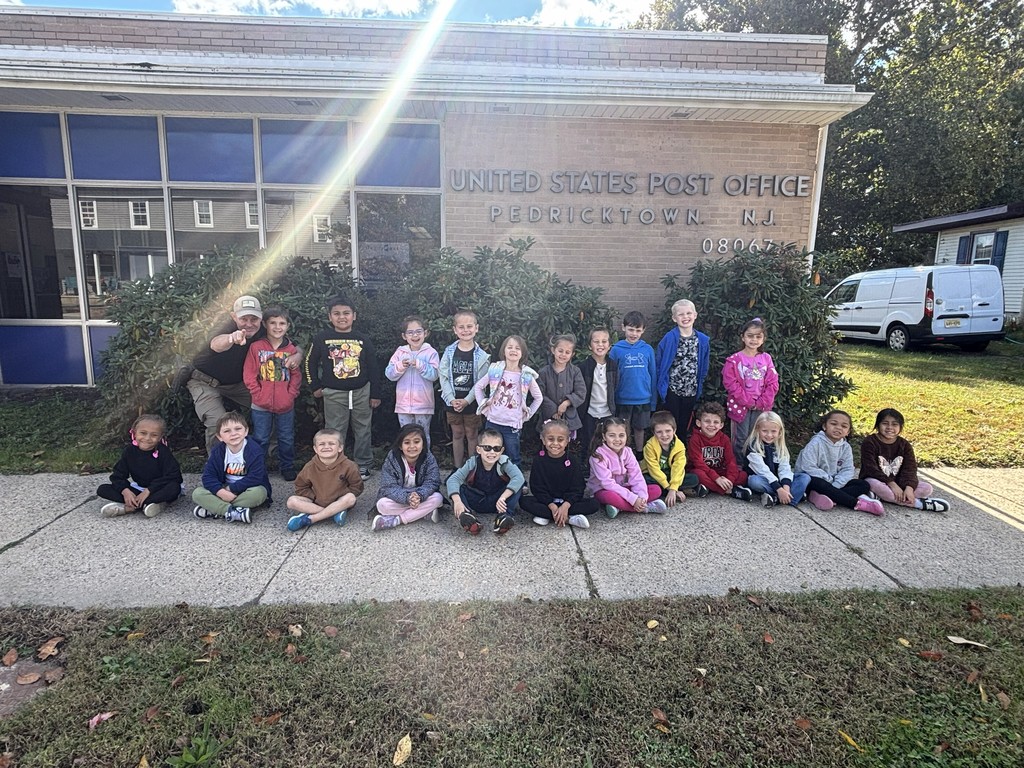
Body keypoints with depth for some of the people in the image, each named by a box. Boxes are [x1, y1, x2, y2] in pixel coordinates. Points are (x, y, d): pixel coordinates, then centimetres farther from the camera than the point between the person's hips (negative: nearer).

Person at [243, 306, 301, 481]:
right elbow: (249, 375, -4)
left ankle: (288, 467, 28)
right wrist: (258, 393, -9)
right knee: (260, 439, 11)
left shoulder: (292, 349, 0)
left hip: (286, 405, 1)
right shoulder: (256, 347, -4)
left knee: (287, 439, 13)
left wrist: (291, 394, -7)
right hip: (261, 405, -1)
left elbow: (296, 375, 3)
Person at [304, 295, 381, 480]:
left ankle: (363, 465, 23)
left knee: (362, 430, 10)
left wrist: (375, 394, 0)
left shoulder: (363, 339, 0)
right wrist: (316, 386, 5)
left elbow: (373, 368, 2)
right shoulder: (321, 339, -3)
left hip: (362, 392, 1)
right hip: (334, 394, -1)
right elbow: (310, 363, 9)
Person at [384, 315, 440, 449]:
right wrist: (400, 366, -16)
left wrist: (419, 364, -23)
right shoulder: (400, 352, 5)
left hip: (423, 403, -3)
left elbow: (434, 375, -13)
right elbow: (389, 374, 1)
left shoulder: (431, 352, -4)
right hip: (404, 403, 3)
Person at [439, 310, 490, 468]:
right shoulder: (449, 352, -2)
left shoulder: (481, 355, -8)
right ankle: (458, 469, 25)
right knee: (457, 435, 13)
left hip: (472, 403, -2)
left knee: (471, 435, 9)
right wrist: (452, 399, -14)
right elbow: (443, 377, -4)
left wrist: (466, 400, -18)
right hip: (452, 402, 2)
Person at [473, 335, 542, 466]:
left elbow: (538, 398, 7)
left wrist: (527, 415, 2)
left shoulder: (527, 376, -5)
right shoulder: (495, 370, -3)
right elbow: (478, 387, 9)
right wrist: (483, 406, 4)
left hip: (513, 425, -1)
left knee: (513, 460, 8)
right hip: (493, 422, 1)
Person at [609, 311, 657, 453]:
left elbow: (653, 375, 4)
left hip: (643, 399, 2)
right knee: (623, 431, 10)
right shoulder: (616, 350, -6)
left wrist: (654, 399, 5)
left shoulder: (648, 349, -1)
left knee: (639, 429, 16)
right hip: (623, 400, -1)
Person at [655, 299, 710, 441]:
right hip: (672, 390, -4)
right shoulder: (669, 339, -12)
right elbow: (660, 364, -8)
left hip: (691, 391, 4)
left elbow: (704, 366, 8)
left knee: (684, 425, 16)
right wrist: (662, 386, -6)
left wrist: (699, 384, 6)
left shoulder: (703, 340, -1)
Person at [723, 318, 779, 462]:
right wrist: (748, 402, -14)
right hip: (741, 405, -3)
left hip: (761, 406, 3)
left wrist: (761, 402, -9)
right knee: (741, 438, 2)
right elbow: (731, 384, -12)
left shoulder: (766, 358, 5)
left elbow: (772, 384, 2)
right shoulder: (734, 359, -6)